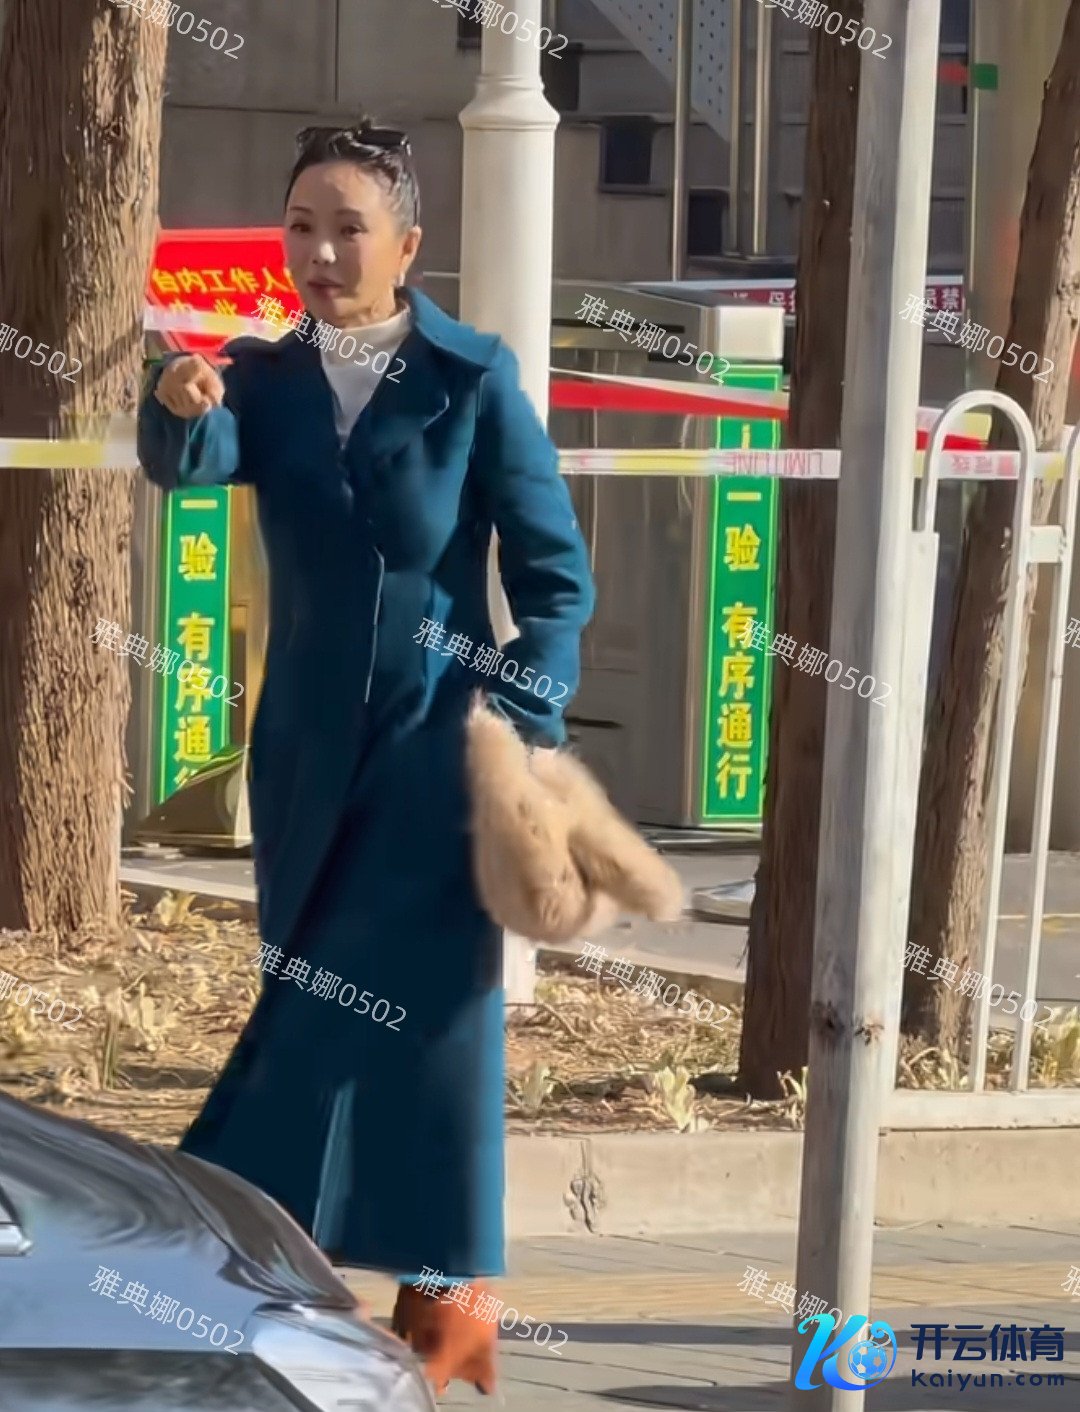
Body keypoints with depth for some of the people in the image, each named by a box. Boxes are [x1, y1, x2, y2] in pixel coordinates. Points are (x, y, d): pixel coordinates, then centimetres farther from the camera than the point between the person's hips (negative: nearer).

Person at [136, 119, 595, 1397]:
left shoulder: (473, 380, -8)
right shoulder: (266, 377, 2)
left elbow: (557, 575, -5)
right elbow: (193, 463, -18)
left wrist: (521, 734, -13)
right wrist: (180, 410, -41)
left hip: (436, 746, -4)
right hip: (307, 747, 4)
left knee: (417, 1017, -6)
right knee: (318, 1021, 7)